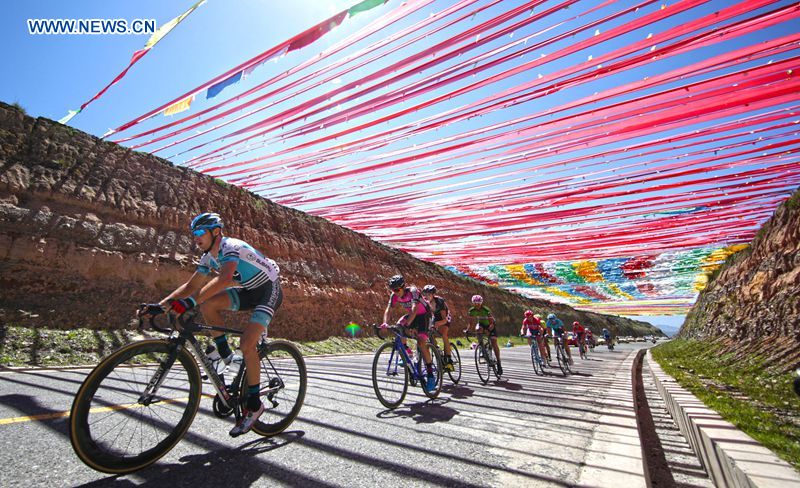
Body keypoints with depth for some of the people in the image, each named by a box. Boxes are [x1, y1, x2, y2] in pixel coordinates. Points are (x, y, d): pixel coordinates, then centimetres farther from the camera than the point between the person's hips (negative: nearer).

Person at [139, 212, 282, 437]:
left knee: (247, 344, -20)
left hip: (269, 290, -8)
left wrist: (189, 302, -45)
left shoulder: (231, 247, -23)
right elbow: (191, 286, 7)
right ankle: (224, 353, 5)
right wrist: (161, 304, -3)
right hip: (249, 290, 8)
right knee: (207, 303, -12)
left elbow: (224, 278, -40)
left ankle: (254, 404, -3)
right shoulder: (208, 257, 4)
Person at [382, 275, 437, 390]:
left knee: (421, 342, -21)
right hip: (411, 315, 6)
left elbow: (414, 309, -41)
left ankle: (430, 374, -12)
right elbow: (388, 310, -18)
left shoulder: (413, 291, -30)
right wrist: (385, 323, -36)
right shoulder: (394, 295, -13)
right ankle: (406, 352, -1)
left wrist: (407, 323, -54)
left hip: (423, 315, -6)